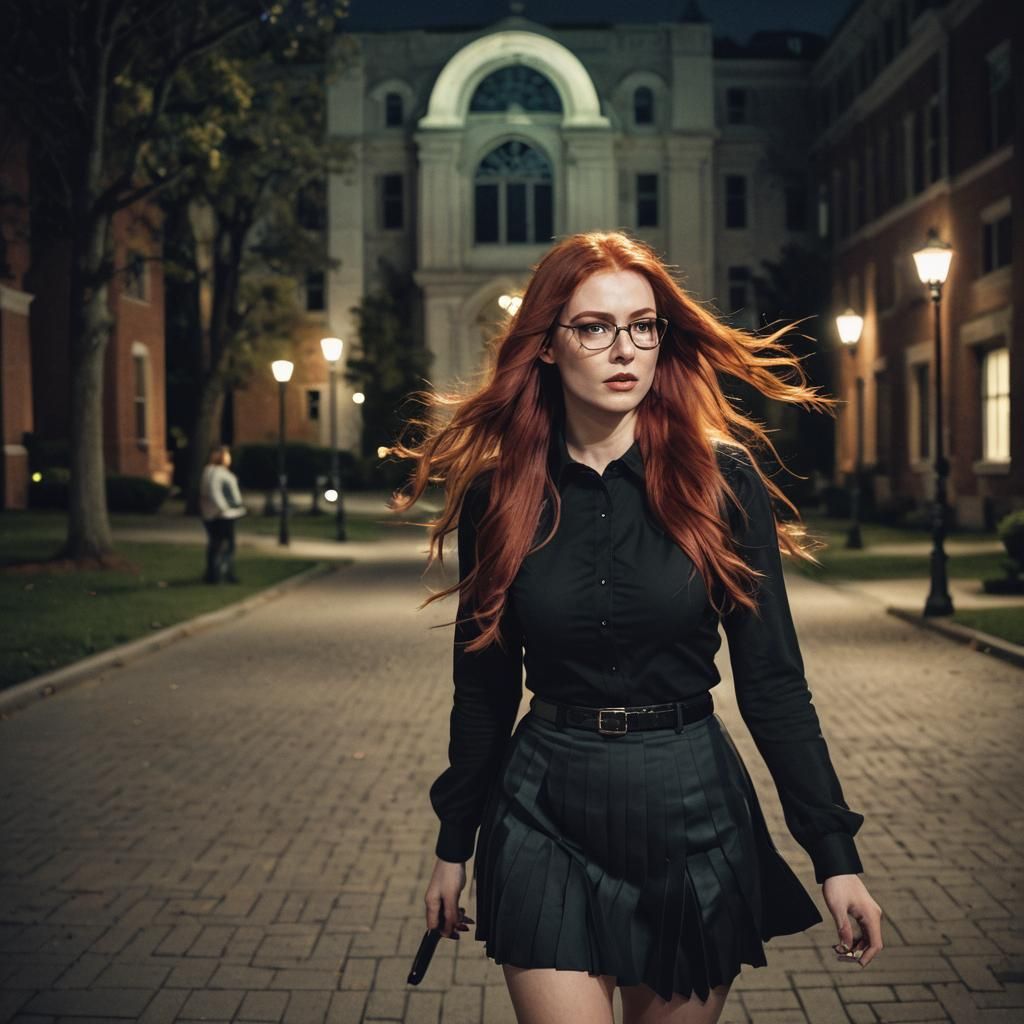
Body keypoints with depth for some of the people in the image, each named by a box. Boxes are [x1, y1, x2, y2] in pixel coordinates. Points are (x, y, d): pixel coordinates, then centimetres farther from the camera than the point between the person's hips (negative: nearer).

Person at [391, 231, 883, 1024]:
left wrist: (835, 853, -7)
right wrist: (454, 845, 11)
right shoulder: (498, 494, -3)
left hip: (694, 817, 0)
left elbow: (772, 680, -4)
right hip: (547, 818, 0)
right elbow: (484, 685, 7)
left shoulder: (721, 479, -6)